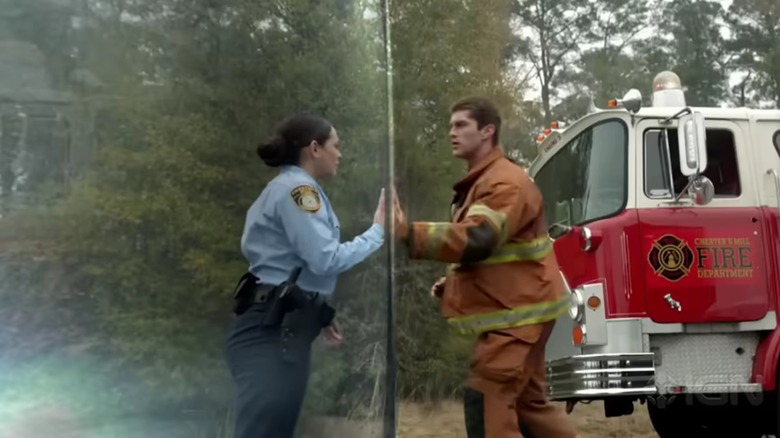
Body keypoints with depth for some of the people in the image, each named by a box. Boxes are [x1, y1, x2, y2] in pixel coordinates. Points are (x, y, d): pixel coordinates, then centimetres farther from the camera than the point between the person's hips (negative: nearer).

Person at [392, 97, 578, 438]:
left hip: (518, 311, -11)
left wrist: (409, 233, -42)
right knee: (528, 401, 16)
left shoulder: (505, 182, -17)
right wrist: (453, 281, 11)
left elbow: (476, 240, -33)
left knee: (486, 401, -13)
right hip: (510, 309, 11)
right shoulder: (479, 183, 17)